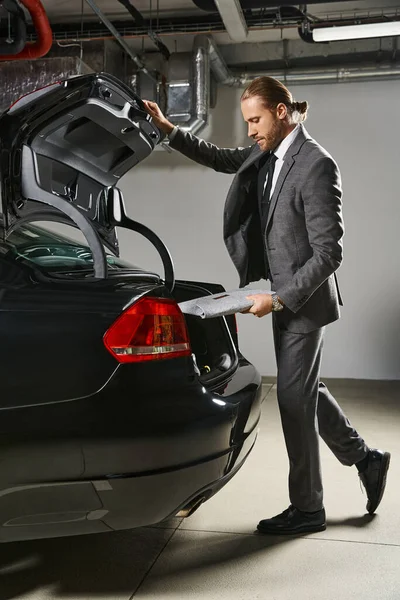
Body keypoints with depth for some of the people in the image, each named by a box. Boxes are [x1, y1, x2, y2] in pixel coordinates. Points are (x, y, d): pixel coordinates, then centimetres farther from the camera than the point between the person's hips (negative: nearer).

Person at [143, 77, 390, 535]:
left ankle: (306, 508, 18)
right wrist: (167, 129, 12)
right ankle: (365, 459, 37)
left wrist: (278, 298, -22)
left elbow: (329, 252, -22)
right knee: (305, 390, 18)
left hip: (303, 300, -9)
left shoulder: (317, 166, -20)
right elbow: (220, 158, 21)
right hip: (284, 295, 9)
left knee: (294, 398, 1)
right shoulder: (266, 154, 6)